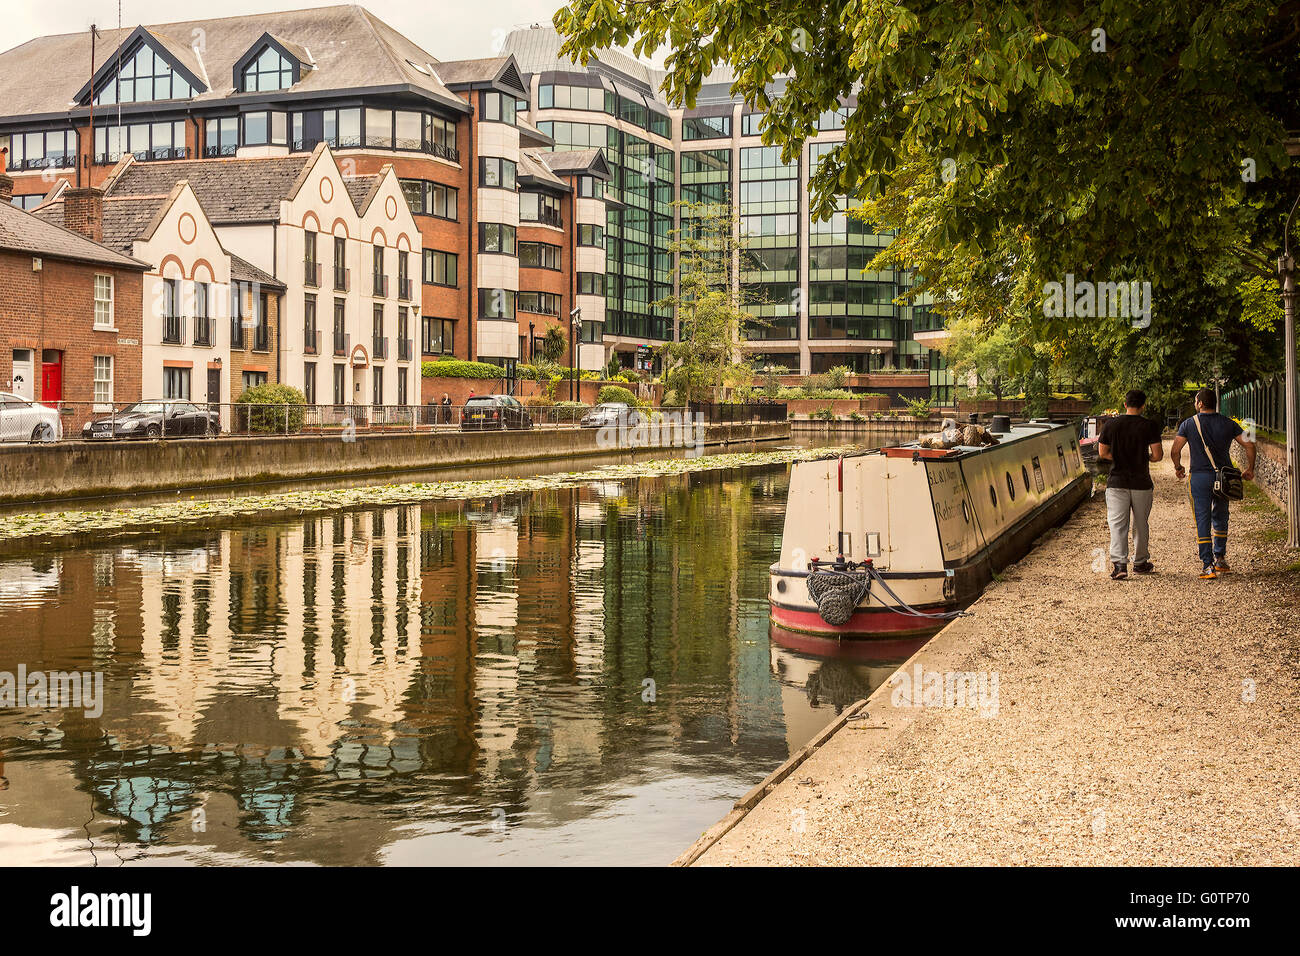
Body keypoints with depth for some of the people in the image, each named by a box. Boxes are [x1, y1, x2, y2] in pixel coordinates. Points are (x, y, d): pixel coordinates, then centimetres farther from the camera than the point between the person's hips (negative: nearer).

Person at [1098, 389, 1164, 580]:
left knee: (1117, 523, -2)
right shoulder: (1150, 426, -6)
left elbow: (1102, 453, 4)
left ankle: (1119, 563, -18)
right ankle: (1140, 563, 26)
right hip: (1141, 483, 0)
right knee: (1141, 524, 14)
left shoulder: (1110, 425, -1)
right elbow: (1158, 455, -8)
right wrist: (1145, 457, 12)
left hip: (1117, 483, 0)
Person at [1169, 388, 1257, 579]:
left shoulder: (1189, 424, -1)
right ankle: (1220, 558, 25)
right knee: (1220, 517, 20)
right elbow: (1249, 445, 0)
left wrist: (1178, 467, 12)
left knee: (1202, 521, -1)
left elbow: (1175, 450, -6)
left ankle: (1208, 566, -8)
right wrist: (1250, 469, 11)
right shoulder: (1228, 423, 5)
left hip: (1199, 477, -2)